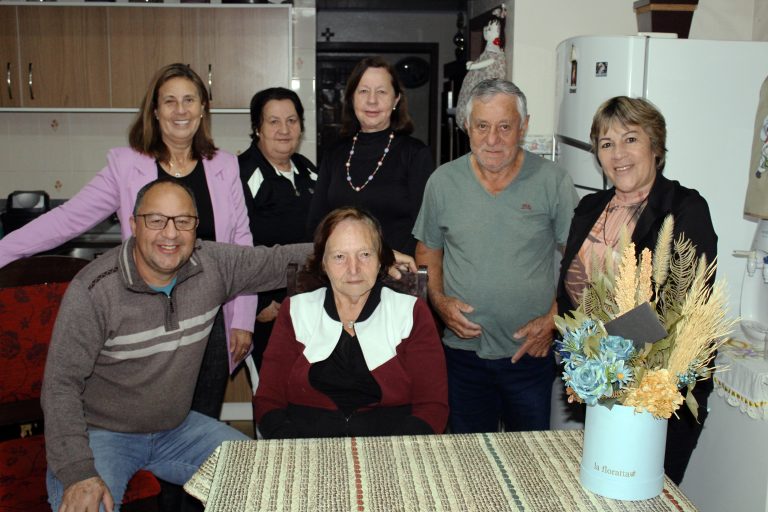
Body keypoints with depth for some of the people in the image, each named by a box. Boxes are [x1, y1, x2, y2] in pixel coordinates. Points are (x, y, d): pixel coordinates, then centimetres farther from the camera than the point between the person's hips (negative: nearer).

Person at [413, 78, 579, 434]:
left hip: (531, 352, -1)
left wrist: (554, 320, -9)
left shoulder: (552, 181, -5)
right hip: (463, 350, 2)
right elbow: (427, 253, 10)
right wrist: (439, 301, -6)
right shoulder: (443, 181, 0)